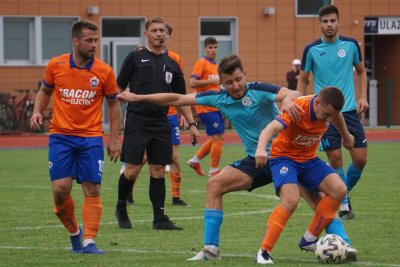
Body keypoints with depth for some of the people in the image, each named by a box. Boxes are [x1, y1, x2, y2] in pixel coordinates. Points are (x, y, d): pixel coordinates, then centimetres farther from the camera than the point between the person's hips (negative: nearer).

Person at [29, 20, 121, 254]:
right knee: (60, 189, -7)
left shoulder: (104, 71, -3)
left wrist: (115, 138, 3)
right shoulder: (56, 66, -2)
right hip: (61, 136, 0)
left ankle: (89, 241, -2)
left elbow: (113, 103, 7)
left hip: (91, 138, 0)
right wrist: (37, 112, -3)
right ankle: (74, 232, 17)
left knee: (92, 190, -6)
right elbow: (45, 91, 16)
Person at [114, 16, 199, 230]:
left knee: (158, 171, 3)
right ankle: (121, 208, 17)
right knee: (132, 170, -6)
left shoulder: (171, 64, 14)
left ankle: (159, 219, 6)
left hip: (161, 124, 4)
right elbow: (119, 89, 3)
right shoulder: (135, 58, 2)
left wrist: (191, 124, 11)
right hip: (136, 122, -4)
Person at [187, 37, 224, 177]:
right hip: (206, 107, -9)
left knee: (217, 138, 12)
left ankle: (195, 160, 23)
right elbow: (193, 83, -18)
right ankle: (214, 170, -1)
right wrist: (212, 81, -19)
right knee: (218, 138, -9)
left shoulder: (215, 65, 17)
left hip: (215, 107, 9)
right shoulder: (201, 63, -8)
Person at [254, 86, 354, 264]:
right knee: (291, 200, -30)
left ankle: (309, 240, 0)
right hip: (284, 156, -6)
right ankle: (264, 251, -21)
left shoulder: (329, 107, -11)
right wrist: (261, 149, -65)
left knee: (339, 190, -13)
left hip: (309, 158, 6)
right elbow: (270, 129, -45)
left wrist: (346, 136, 34)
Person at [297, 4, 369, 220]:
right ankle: (344, 205, 7)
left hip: (349, 110, 2)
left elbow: (361, 71, 16)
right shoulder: (311, 50, -3)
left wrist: (363, 97, 3)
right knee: (335, 158, -6)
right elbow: (302, 80, 7)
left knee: (360, 159, -3)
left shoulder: (350, 45, 2)